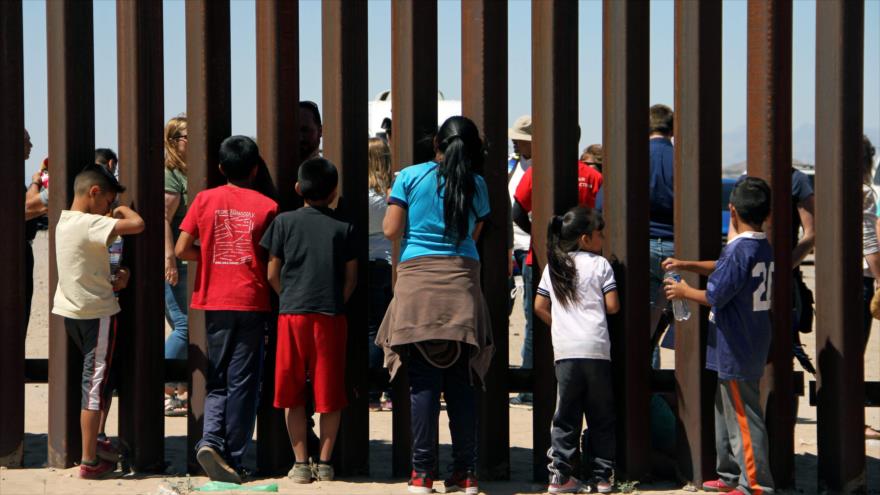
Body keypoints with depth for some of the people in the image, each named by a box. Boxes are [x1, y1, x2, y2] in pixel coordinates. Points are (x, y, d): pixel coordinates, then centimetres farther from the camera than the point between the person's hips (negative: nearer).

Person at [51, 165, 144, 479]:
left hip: (72, 312, 9)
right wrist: (121, 209, -11)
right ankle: (90, 462, 0)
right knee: (96, 384, -3)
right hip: (97, 314, -9)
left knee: (92, 381, 20)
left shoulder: (64, 222, 8)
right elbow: (137, 225, -30)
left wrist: (110, 284, 7)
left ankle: (92, 444, 29)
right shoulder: (90, 224, -20)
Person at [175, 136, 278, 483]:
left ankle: (211, 439, -10)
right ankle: (232, 459, 3)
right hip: (252, 303, -2)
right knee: (243, 383, 4)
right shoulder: (267, 206, -1)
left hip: (214, 303, 2)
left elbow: (182, 249, 0)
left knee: (217, 382, 12)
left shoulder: (205, 199, 2)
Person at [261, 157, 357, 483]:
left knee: (292, 393, 7)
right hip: (331, 318, 0)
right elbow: (351, 279, 3)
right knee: (330, 392, 7)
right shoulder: (343, 229, 2)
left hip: (292, 315, 0)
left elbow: (273, 275, 3)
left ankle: (301, 463, 6)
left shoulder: (284, 222, 1)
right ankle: (325, 462, 8)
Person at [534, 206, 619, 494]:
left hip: (564, 351, 3)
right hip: (596, 349, -3)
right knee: (601, 416, 6)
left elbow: (540, 307, 10)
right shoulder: (600, 264, -1)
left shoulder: (553, 267, 10)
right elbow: (612, 306, -4)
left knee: (565, 416, 6)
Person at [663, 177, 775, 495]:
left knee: (744, 418, -4)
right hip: (751, 346, 10)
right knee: (726, 412, 21)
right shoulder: (763, 248, 9)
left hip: (736, 352, -10)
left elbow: (715, 296, -21)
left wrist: (684, 292, -4)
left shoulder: (740, 249, -21)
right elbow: (723, 268, 24)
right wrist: (686, 265, 19)